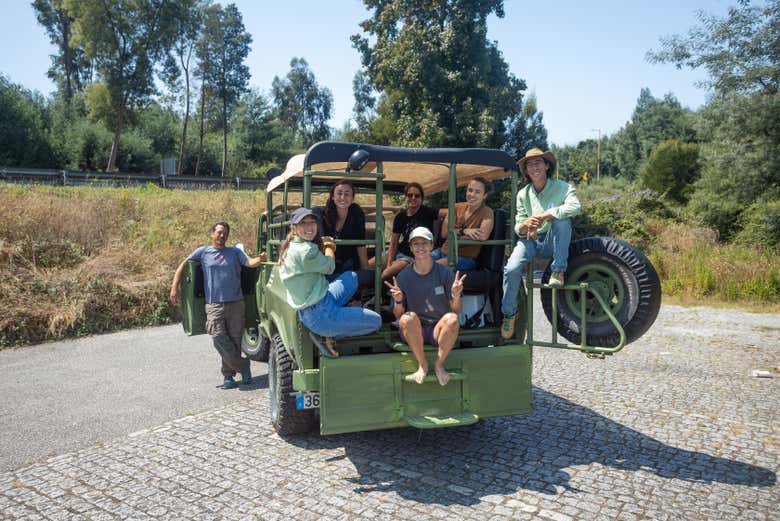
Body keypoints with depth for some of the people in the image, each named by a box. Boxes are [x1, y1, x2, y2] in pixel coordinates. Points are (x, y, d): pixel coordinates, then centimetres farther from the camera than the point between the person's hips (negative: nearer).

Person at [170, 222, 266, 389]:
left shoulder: (235, 252, 12)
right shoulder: (203, 252, 11)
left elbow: (250, 262, -4)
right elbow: (183, 265, 13)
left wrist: (260, 259, -27)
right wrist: (174, 287, 2)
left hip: (236, 303, 1)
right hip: (214, 305, -1)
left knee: (235, 339, 3)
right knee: (219, 338, -13)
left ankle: (229, 375, 17)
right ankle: (242, 365, 2)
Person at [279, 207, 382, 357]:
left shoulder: (289, 248, 8)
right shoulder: (307, 250, -22)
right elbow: (329, 267, -5)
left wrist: (324, 244, 9)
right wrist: (328, 245, 13)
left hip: (306, 314, 9)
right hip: (320, 315, -9)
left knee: (351, 276, 24)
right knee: (376, 321, 1)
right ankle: (328, 337, 2)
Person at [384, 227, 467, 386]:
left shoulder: (444, 272, -3)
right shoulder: (403, 276, -3)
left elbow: (457, 310, -2)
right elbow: (398, 315, -1)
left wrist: (456, 297, -24)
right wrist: (398, 301, -23)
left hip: (439, 328, 0)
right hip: (414, 331, 0)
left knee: (452, 319, -32)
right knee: (408, 318, -33)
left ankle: (439, 364, -7)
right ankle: (422, 365, -9)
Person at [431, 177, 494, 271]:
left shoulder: (487, 212, -6)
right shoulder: (457, 207, 8)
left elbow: (483, 236, -24)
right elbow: (444, 233, 0)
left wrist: (454, 233, -13)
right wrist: (463, 231, -18)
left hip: (466, 257, -5)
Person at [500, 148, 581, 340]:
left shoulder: (562, 187, -6)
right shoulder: (523, 194, 3)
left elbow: (575, 207, -29)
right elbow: (518, 228, 2)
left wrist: (543, 216, -31)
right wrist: (525, 225, -24)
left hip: (552, 241, -2)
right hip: (530, 240, 2)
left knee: (561, 219, -32)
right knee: (512, 269, -24)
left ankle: (558, 271, -21)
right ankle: (509, 313, 0)